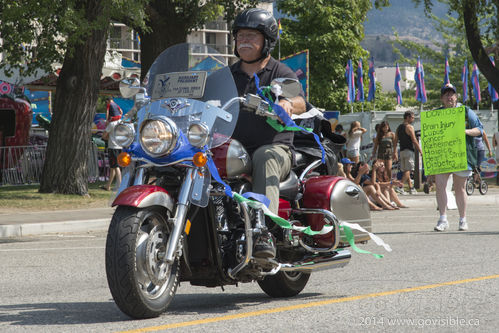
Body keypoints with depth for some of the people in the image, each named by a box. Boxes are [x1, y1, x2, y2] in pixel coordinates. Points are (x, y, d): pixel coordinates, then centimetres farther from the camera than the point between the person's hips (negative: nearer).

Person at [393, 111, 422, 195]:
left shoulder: (399, 127, 14)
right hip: (409, 150, -8)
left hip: (402, 151, 8)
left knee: (405, 171, 11)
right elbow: (414, 141, -13)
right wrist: (420, 151, -8)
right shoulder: (409, 127, -10)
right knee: (408, 170, -9)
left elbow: (395, 141, 15)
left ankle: (411, 188, 14)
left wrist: (395, 153, 17)